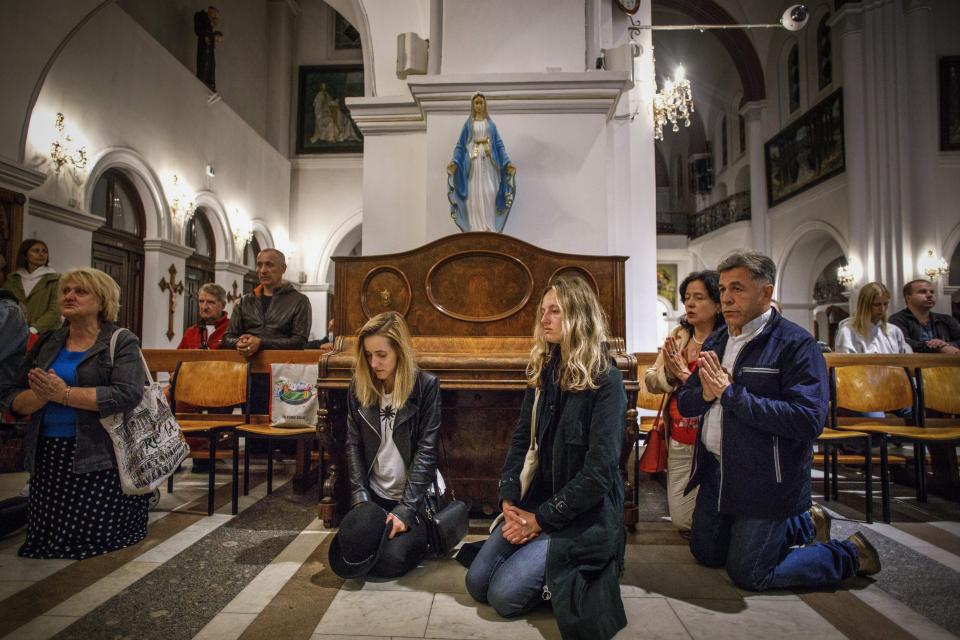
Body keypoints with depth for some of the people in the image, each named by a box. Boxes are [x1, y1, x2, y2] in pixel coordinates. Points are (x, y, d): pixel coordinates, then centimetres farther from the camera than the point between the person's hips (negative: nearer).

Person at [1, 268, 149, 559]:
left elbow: (127, 395, -20)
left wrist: (64, 393, -21)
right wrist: (40, 396, -14)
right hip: (47, 456, 6)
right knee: (44, 537, 8)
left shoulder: (122, 342, -5)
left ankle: (143, 493, 22)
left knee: (96, 536, -2)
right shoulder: (47, 343, 12)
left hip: (99, 457, -6)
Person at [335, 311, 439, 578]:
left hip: (414, 497, -4)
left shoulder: (426, 386, -12)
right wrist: (361, 498, -9)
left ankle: (421, 537, 13)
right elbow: (353, 446, 1)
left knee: (389, 562, -20)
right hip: (374, 496, 4)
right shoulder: (359, 387, 0)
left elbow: (426, 450, -13)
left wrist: (406, 509, -18)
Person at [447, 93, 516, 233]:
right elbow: (460, 145, 6)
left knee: (489, 193, -9)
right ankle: (476, 229, -8)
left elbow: (499, 145, 10)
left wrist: (507, 163, -3)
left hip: (488, 162, 1)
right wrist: (455, 162, -11)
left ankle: (489, 228, -7)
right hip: (473, 162, -1)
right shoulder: (468, 124, 12)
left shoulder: (491, 124, 15)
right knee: (474, 194, -8)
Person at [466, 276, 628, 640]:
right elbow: (520, 439, 4)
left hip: (584, 513, -6)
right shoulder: (544, 372, 4)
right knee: (477, 584, 1)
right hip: (540, 497, 7)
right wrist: (509, 500, -9)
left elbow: (598, 470, -21)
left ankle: (574, 575, 10)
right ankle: (552, 564, 21)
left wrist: (542, 520, -17)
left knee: (504, 595, -14)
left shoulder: (606, 381, -17)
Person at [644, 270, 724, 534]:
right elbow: (650, 381, 4)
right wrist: (669, 373, -15)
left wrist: (684, 374, -19)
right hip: (678, 443, 5)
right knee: (680, 520, 12)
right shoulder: (678, 336, 4)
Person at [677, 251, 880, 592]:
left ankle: (850, 553, 24)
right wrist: (705, 394, -16)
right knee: (705, 553, 23)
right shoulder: (716, 342, 6)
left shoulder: (796, 344, -16)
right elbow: (684, 403, 7)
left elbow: (809, 420, -28)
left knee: (748, 575, 4)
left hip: (767, 482, -7)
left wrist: (732, 394, -25)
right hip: (716, 471, 8)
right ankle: (804, 525, 38)